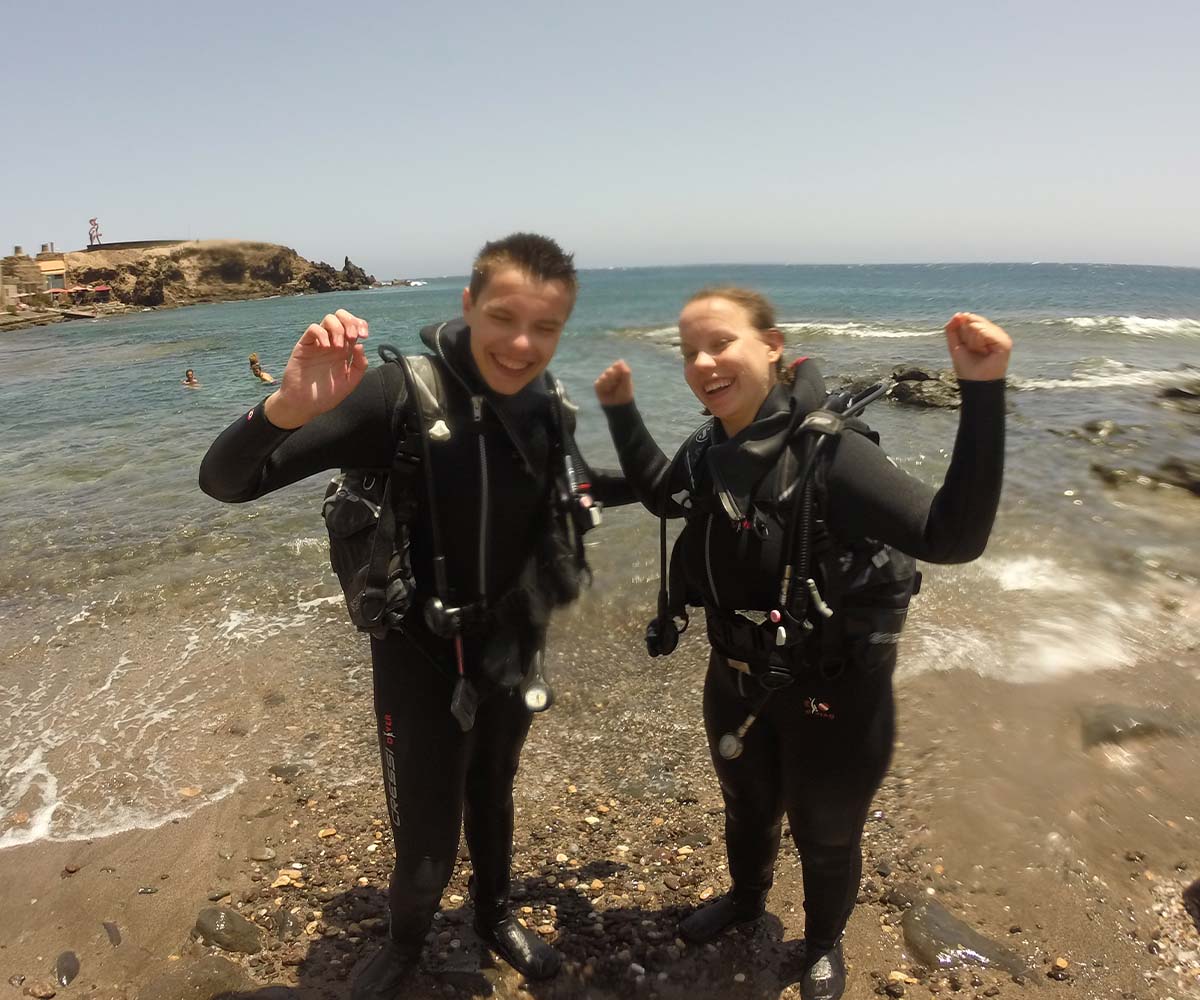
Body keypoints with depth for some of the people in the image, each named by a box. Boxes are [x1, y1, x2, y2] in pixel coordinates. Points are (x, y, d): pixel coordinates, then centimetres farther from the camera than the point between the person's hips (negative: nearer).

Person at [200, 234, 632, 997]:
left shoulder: (544, 408, -9)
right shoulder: (401, 393, -25)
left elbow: (578, 488, 14)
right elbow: (225, 481, -29)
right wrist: (286, 409, -48)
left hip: (512, 646, 4)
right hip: (420, 653, -4)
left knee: (493, 793, 24)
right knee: (427, 838, 5)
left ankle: (496, 915, 54)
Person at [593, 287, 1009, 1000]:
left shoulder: (827, 450, -29)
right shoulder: (714, 454, -8)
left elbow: (953, 536, -38)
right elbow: (661, 494, 15)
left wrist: (983, 393, -47)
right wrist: (622, 410, 7)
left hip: (833, 694, -5)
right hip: (738, 680, 6)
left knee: (825, 834, 21)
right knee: (746, 805, 30)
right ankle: (746, 897, 61)